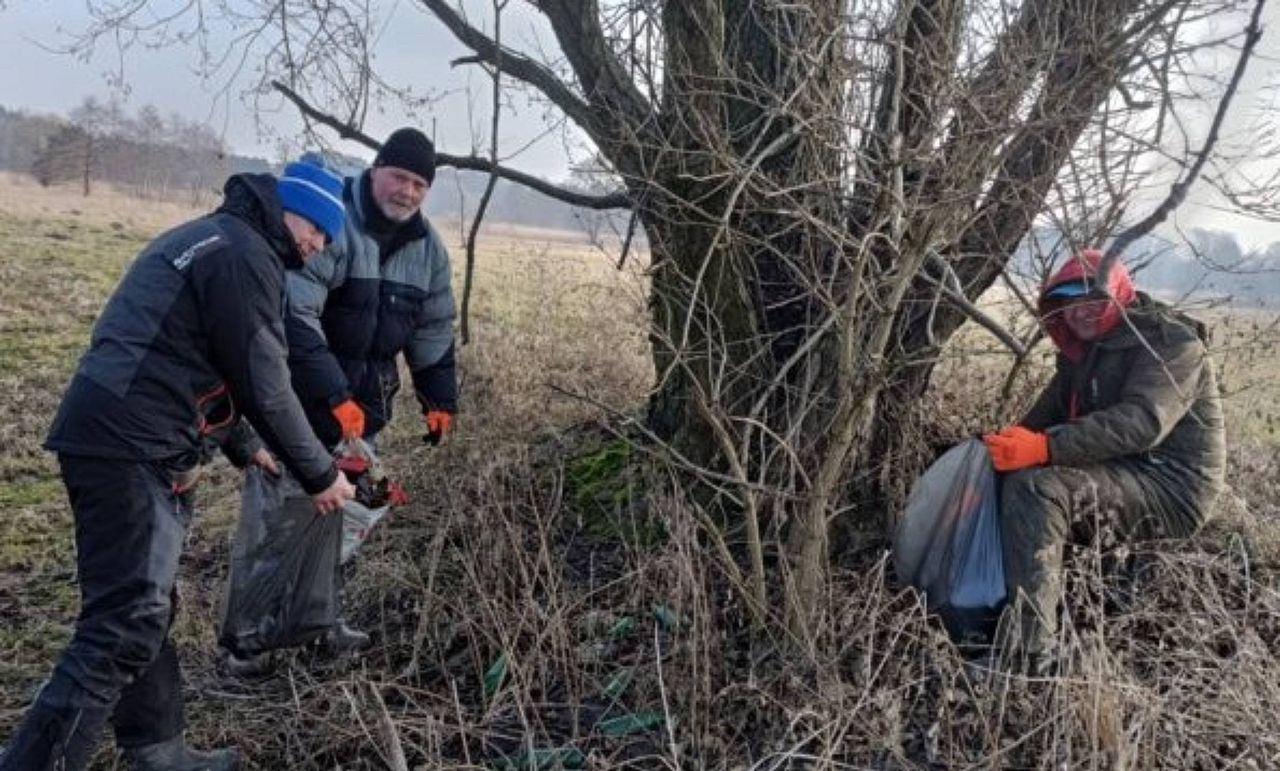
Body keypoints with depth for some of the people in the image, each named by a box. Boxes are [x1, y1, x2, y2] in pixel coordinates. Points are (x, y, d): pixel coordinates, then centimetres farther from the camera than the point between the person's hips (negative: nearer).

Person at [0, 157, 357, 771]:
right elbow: (263, 385, -13)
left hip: (115, 439, 11)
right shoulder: (246, 254, -10)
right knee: (125, 627, -11)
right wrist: (320, 475, -2)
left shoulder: (208, 238, 22)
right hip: (130, 448, -11)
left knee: (143, 610, 17)